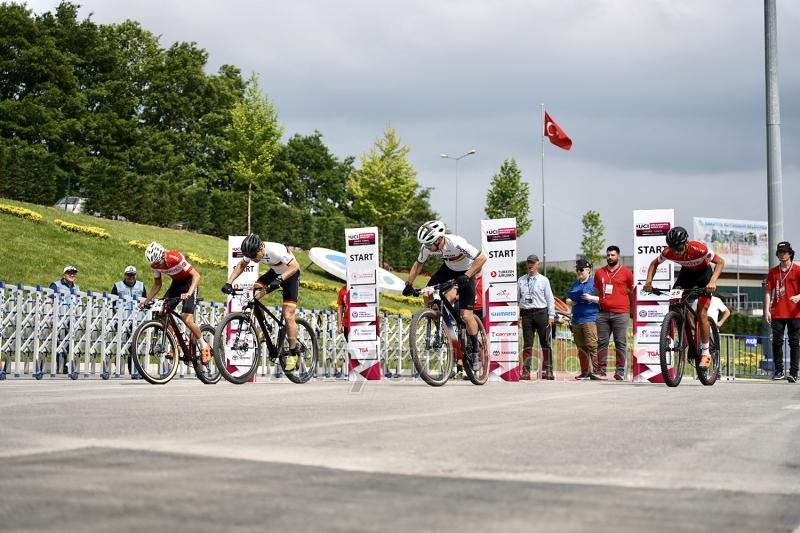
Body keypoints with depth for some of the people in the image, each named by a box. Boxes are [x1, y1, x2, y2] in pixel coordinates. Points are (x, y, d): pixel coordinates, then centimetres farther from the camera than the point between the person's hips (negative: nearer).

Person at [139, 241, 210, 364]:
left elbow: (196, 275, -34)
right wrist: (146, 301, -6)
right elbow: (157, 285, 4)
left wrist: (189, 293, -47)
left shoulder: (176, 258, -31)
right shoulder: (155, 265, -11)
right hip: (176, 283, 7)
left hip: (189, 282, -7)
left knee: (187, 319, -19)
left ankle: (204, 346, 2)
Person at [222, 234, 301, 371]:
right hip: (275, 272, 7)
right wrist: (229, 282, -14)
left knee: (288, 316, -12)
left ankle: (293, 354, 1)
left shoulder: (276, 250, -36)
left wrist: (279, 279, -49)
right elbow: (241, 265, -1)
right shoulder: (252, 252, -17)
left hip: (290, 275, -6)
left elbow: (295, 266, -35)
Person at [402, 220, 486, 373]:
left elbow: (481, 258, -36)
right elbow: (418, 263, -1)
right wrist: (409, 284, -9)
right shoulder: (427, 247, -20)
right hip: (448, 268, 6)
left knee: (466, 316, -14)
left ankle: (475, 353, 3)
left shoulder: (456, 243, -37)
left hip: (466, 272, -6)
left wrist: (466, 276, -43)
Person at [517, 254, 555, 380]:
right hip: (526, 313, 2)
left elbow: (549, 298, 4)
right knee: (527, 344, 1)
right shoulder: (521, 281, 11)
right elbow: (516, 298, 12)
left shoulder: (543, 280, 5)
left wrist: (551, 316, -1)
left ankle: (547, 370, 4)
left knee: (545, 343, 0)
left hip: (541, 313, -1)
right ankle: (526, 371, 0)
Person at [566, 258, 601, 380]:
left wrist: (591, 298, -17)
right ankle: (584, 372, 11)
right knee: (581, 347, 7)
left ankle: (595, 371, -13)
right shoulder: (574, 284, 20)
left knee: (592, 345, -13)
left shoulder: (594, 283, 0)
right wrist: (570, 302, 4)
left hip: (590, 318, -6)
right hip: (576, 319, 7)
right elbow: (567, 299, 26)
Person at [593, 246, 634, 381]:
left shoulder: (626, 272, 4)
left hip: (620, 313, -3)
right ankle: (601, 369, 6)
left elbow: (632, 291, 13)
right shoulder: (599, 273, 13)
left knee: (620, 343, -3)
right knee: (602, 342, 2)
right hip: (603, 313, 3)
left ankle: (620, 371, -2)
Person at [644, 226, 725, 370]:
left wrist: (712, 282, -42)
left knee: (701, 312, -14)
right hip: (686, 272, 4)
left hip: (703, 273, -4)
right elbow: (654, 264, -6)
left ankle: (705, 353, -5)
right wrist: (648, 282, -23)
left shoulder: (699, 249, -36)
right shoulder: (668, 252, -25)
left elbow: (720, 262, -27)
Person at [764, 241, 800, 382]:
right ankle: (779, 371, 11)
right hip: (777, 313, 3)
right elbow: (768, 291, 9)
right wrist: (767, 310, 1)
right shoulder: (773, 272, 10)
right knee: (777, 342, 3)